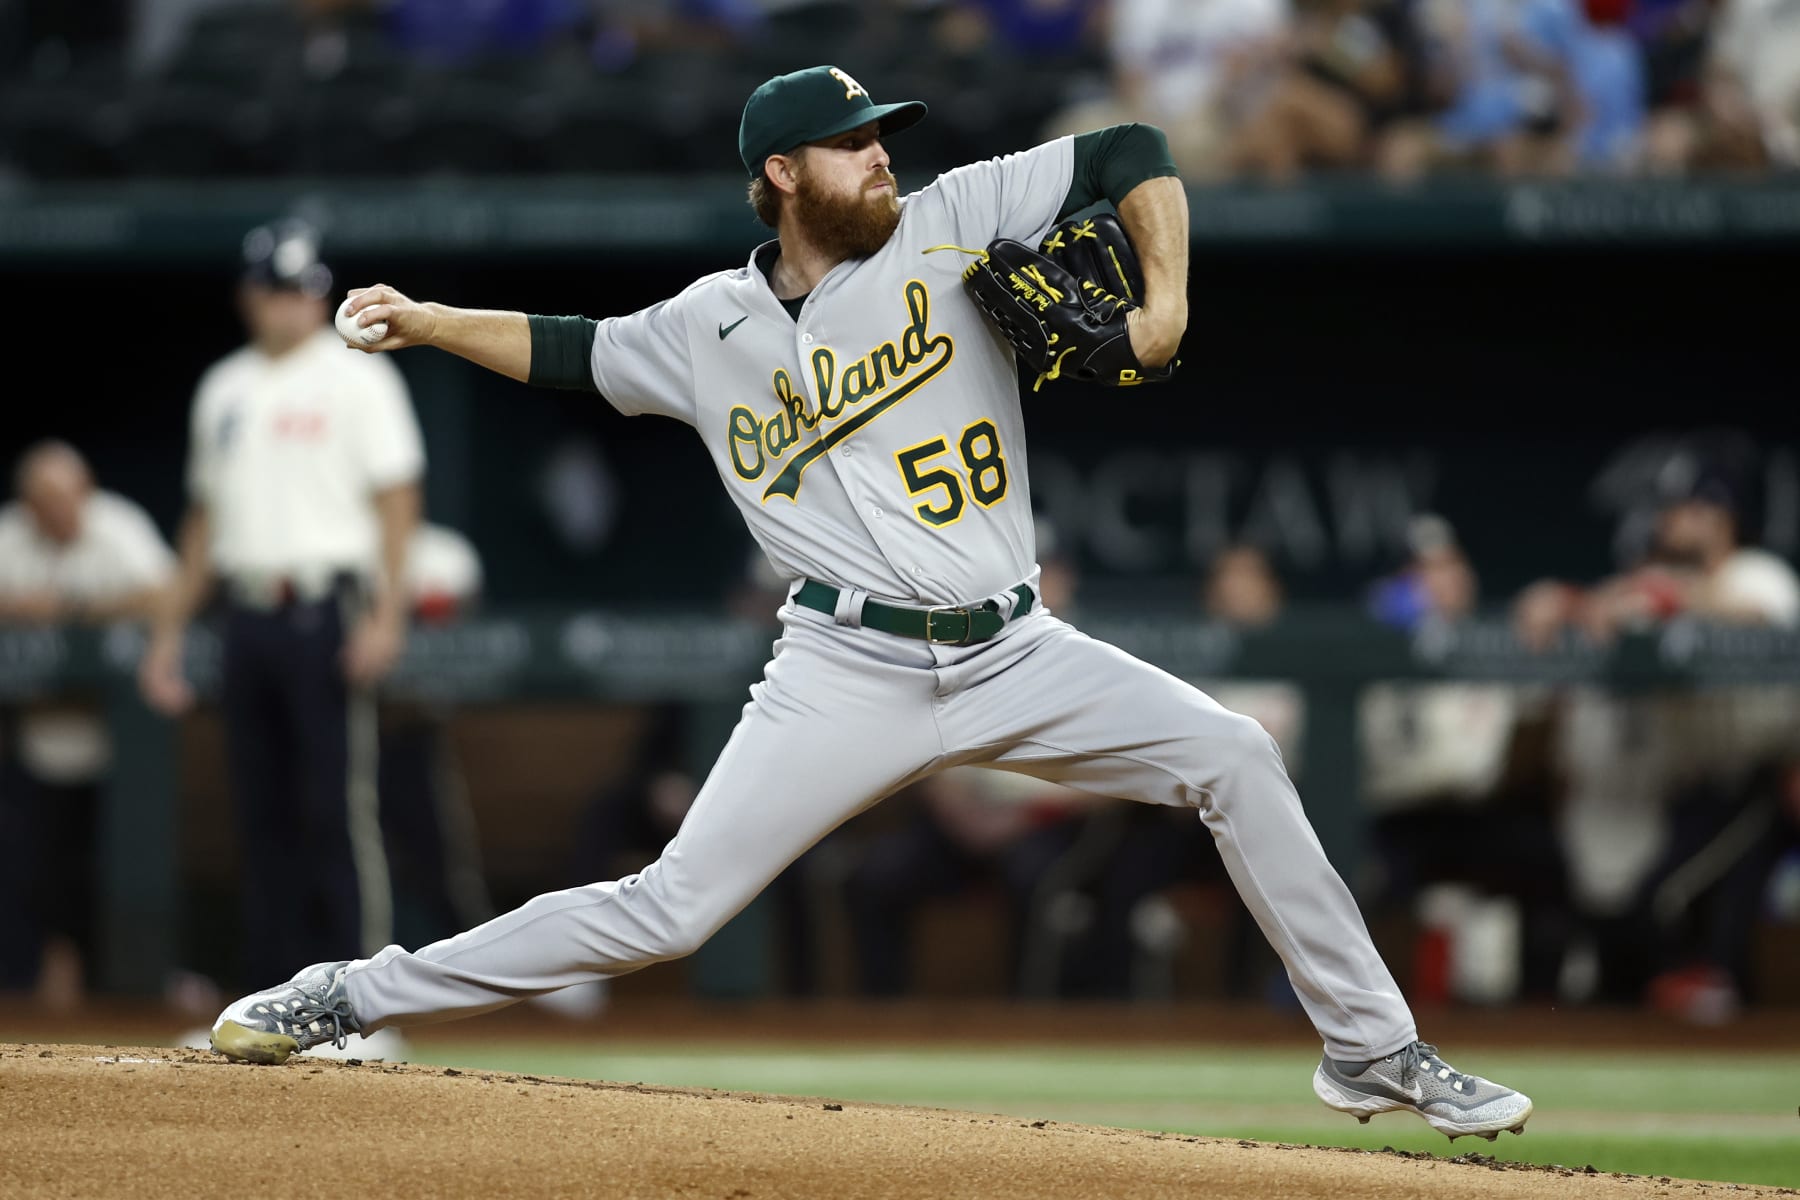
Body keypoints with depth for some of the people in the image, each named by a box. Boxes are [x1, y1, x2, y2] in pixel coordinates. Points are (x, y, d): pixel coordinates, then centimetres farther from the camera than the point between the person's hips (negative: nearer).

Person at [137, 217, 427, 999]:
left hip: (325, 611, -6)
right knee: (263, 816, 5)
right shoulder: (222, 390, 18)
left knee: (338, 809, -10)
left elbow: (396, 498, -6)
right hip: (247, 615, 6)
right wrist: (167, 632, 18)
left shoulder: (356, 379, 1)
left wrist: (386, 614, -17)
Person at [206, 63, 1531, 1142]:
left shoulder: (948, 224, 1)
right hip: (851, 678, -2)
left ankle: (1370, 1051, 2)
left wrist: (1165, 300, -13)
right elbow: (571, 351, 22)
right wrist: (425, 320, 10)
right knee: (667, 909, -10)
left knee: (1233, 758, -9)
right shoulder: (712, 327, 6)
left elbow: (1134, 156, 1)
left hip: (1015, 655, 2)